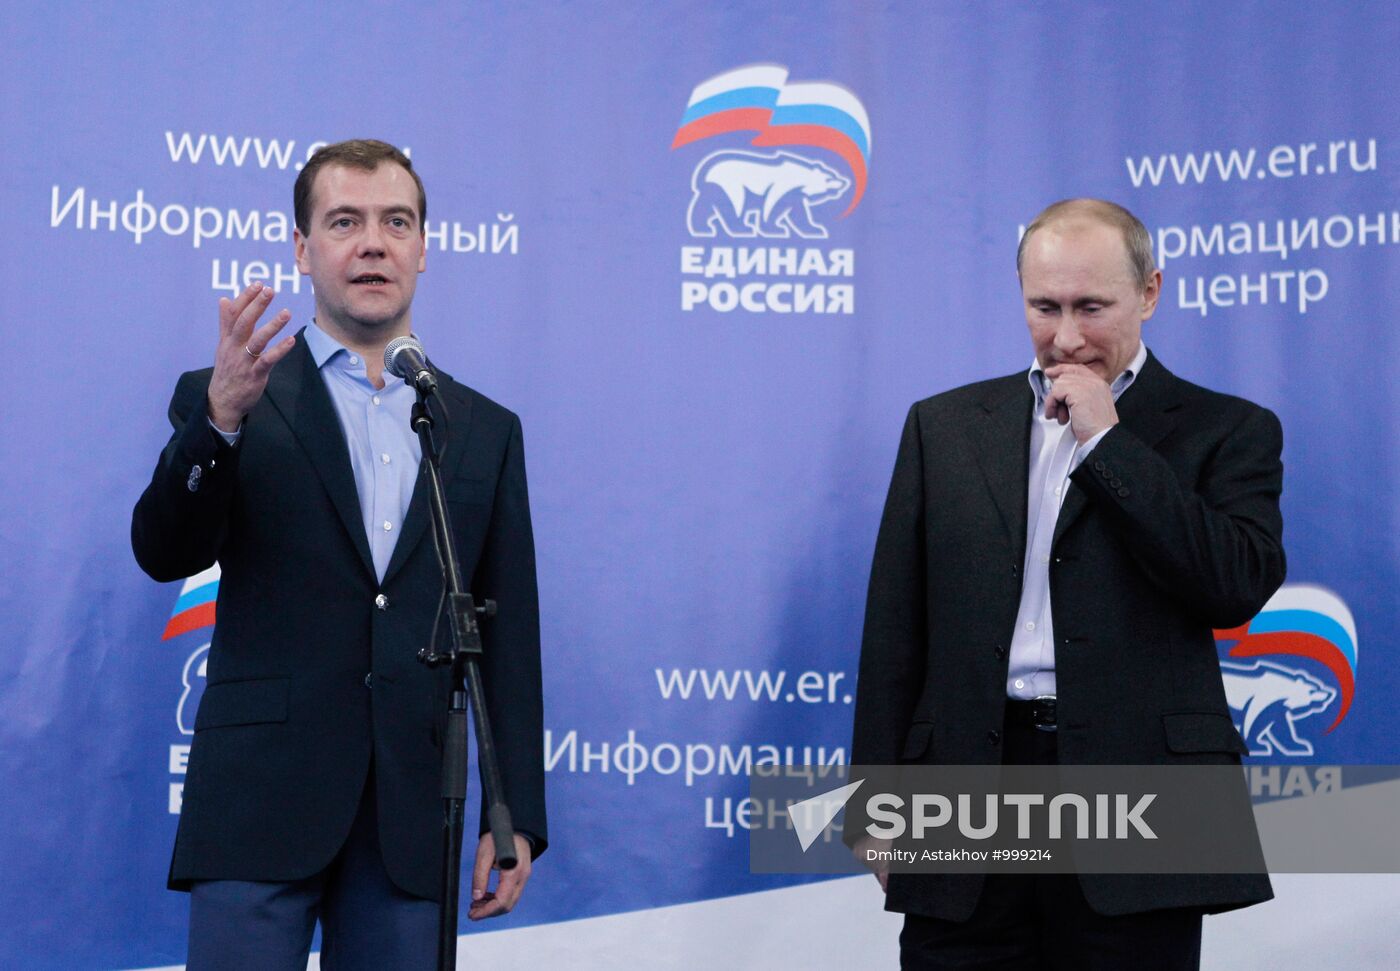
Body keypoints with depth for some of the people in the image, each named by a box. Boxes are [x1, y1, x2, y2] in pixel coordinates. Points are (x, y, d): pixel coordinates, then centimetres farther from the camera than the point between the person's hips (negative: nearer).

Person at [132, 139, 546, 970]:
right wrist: (220, 419, -27)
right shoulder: (224, 401, 5)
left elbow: (508, 636, 10)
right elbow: (165, 552, -10)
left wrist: (518, 819, 6)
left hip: (411, 823, 3)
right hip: (261, 806, -2)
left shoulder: (486, 431, 12)